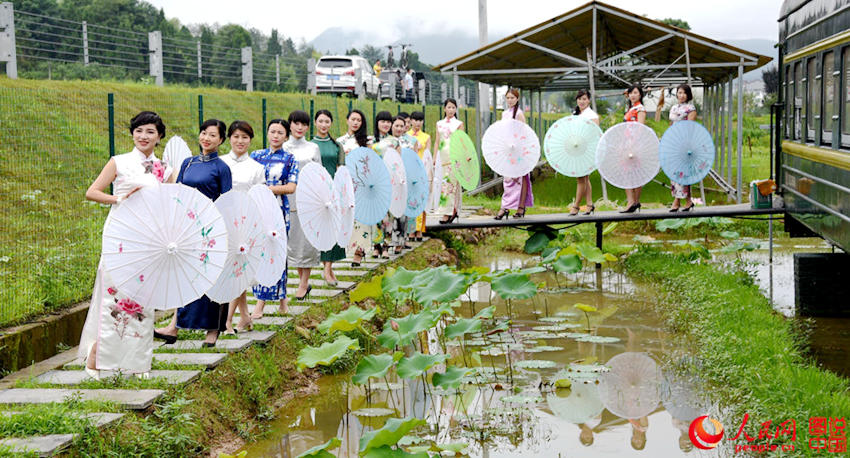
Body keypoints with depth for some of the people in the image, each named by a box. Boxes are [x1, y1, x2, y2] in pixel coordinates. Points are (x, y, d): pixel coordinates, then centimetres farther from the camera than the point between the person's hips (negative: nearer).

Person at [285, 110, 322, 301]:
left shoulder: (313, 148, 5)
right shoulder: (282, 148, 8)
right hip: (288, 199, 2)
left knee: (307, 240, -3)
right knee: (291, 240, 4)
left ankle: (303, 285, 4)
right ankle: (303, 281, 17)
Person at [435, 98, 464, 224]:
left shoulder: (459, 124, 6)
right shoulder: (439, 124, 14)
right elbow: (437, 141, 13)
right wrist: (434, 158, 6)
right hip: (442, 156, 4)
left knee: (451, 182, -9)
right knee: (443, 182, 0)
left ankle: (447, 213, -11)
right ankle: (454, 211, 10)